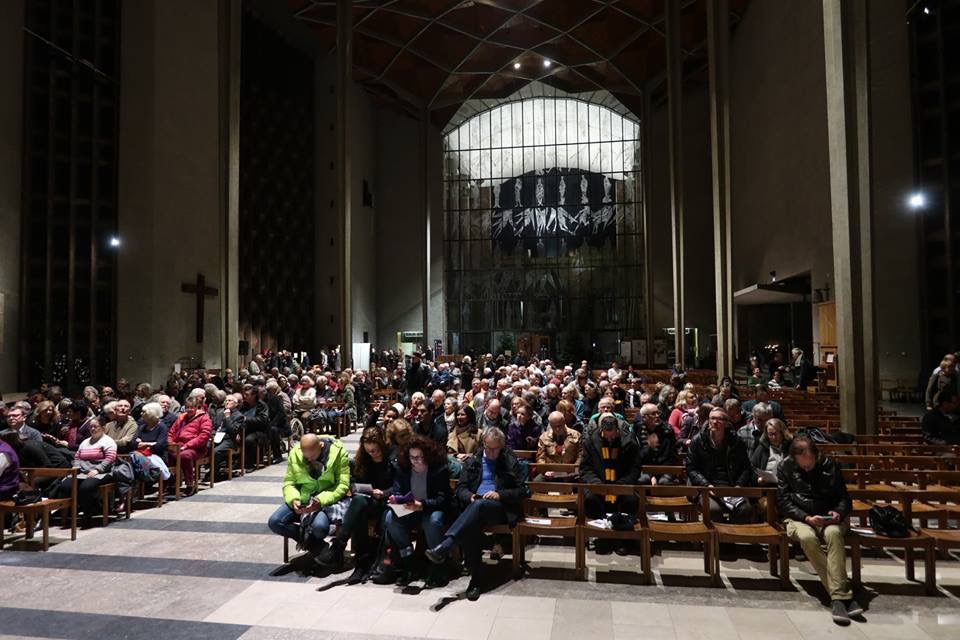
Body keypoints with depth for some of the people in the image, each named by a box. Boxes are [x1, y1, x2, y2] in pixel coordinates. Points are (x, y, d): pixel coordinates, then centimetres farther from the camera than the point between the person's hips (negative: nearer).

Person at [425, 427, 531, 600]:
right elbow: (461, 488, 15)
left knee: (479, 506, -38)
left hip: (501, 509, -3)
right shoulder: (472, 461, 18)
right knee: (470, 527, -34)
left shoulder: (511, 462, 9)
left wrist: (500, 494, -11)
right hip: (475, 506, 3)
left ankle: (443, 548, -47)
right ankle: (476, 578, -25)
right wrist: (470, 496, -9)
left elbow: (524, 491, 4)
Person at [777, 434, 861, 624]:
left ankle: (838, 596, -35)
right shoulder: (785, 467, 0)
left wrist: (838, 513, -13)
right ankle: (843, 594, -30)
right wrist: (806, 518, -18)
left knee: (834, 533, -35)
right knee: (807, 537, -35)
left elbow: (844, 498, 9)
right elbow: (783, 502, -3)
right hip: (799, 517, -1)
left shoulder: (829, 465, 2)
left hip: (828, 518, 1)